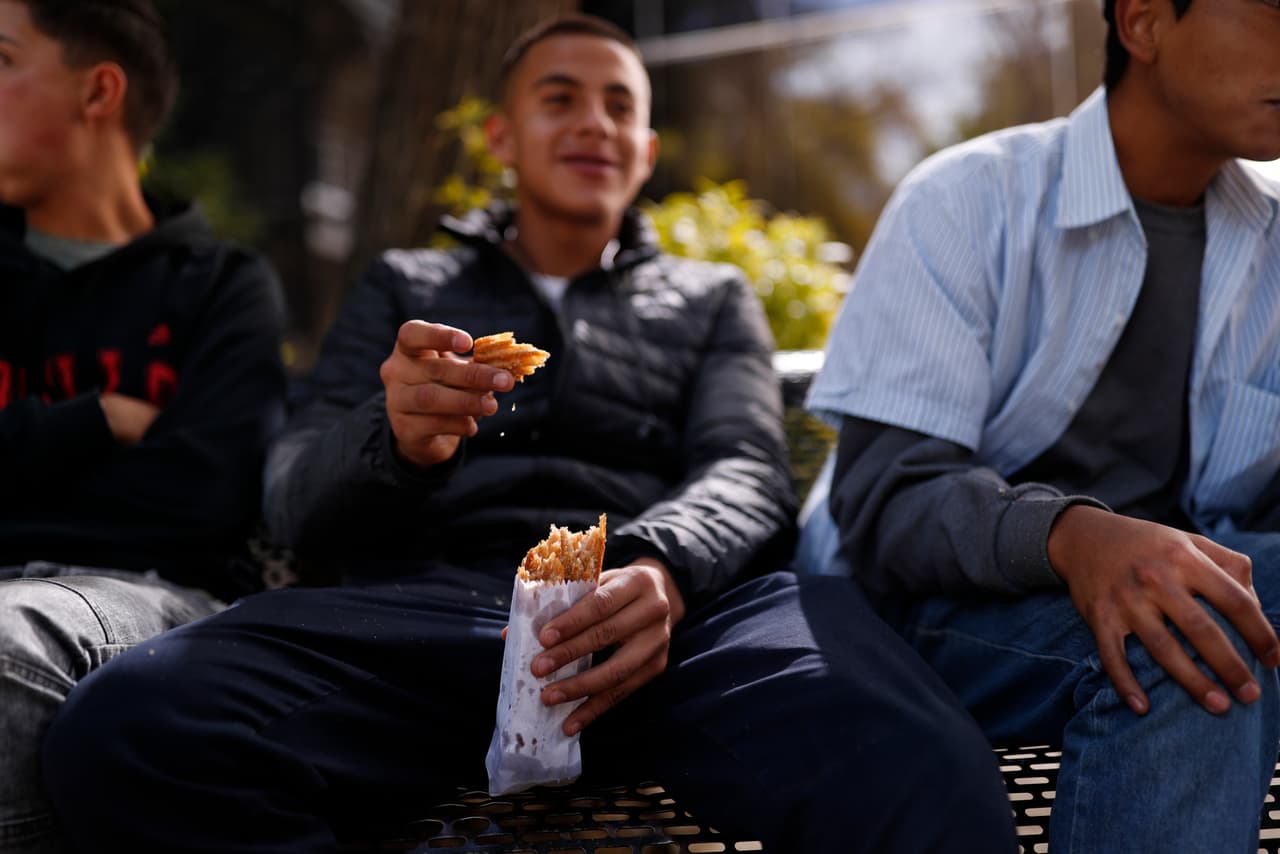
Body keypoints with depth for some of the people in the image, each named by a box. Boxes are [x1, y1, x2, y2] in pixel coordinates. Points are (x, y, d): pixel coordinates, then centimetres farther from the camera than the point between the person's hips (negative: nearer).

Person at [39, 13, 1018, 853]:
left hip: (669, 610, -1)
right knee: (123, 731, -32)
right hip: (417, 605, 2)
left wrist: (663, 567, -16)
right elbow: (297, 503, 16)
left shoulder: (713, 299, 29)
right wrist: (395, 439, -11)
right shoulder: (404, 287, 28)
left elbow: (747, 477, 11)